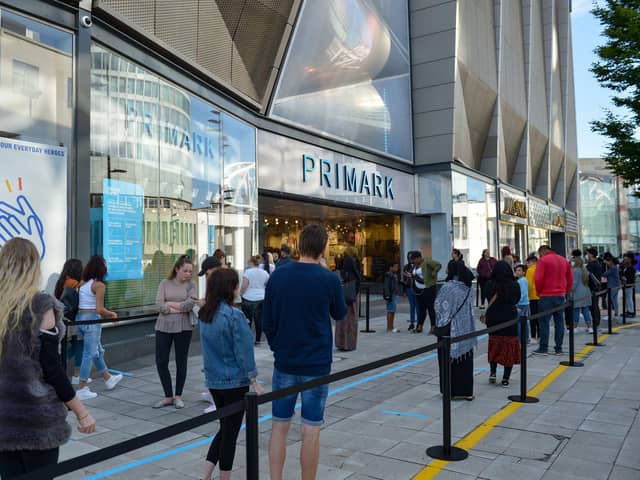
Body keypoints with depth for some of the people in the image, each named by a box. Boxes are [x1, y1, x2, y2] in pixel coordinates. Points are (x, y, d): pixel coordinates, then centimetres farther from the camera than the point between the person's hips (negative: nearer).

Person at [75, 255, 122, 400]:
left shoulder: (82, 283, 7)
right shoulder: (99, 285, -14)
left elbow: (77, 303, 7)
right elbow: (99, 309, -17)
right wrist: (111, 314, 1)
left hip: (79, 318, 8)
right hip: (92, 319, -8)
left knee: (98, 350, 21)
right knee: (89, 354, 2)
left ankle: (108, 379, 37)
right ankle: (81, 389, 6)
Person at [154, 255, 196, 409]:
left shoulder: (190, 286, 2)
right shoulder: (165, 283, 4)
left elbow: (189, 305, -14)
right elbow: (159, 305, -8)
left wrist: (170, 304, -8)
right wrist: (180, 309, -12)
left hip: (183, 327, -1)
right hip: (163, 327, 1)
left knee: (181, 362, 7)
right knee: (161, 362, 2)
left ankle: (178, 396, 22)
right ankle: (168, 396, 17)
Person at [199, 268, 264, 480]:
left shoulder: (204, 314, 2)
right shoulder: (234, 316, -20)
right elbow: (243, 351, -18)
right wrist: (254, 381, -10)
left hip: (213, 381, 7)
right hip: (234, 382, -7)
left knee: (224, 429, 20)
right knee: (230, 433, 8)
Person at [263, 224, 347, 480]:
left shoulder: (278, 275, -3)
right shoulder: (329, 279, -11)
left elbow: (267, 322, 2)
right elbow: (339, 314, 6)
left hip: (284, 363, 3)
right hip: (316, 364, -2)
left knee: (279, 427, 12)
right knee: (311, 430, 7)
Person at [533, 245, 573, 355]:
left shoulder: (543, 260, -7)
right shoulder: (564, 260, 13)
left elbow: (538, 279, -14)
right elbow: (570, 279, 14)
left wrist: (538, 292, -1)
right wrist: (565, 291, 17)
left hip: (547, 296, -6)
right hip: (561, 295, 6)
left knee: (544, 322, 0)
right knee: (559, 322, 9)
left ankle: (543, 348, 1)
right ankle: (559, 348, 12)